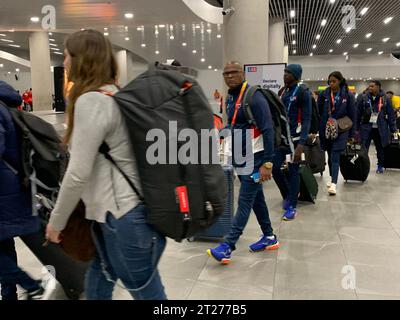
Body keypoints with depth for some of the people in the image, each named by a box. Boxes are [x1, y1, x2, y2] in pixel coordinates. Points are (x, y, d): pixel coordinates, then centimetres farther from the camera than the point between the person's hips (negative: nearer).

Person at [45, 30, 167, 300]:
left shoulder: (91, 101, -16)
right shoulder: (114, 95, 13)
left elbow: (78, 174, -18)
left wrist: (56, 221, -3)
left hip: (123, 216, -9)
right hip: (122, 210, 9)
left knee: (147, 294, 7)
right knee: (96, 287, 23)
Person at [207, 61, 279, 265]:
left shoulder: (254, 98, -15)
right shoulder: (229, 99, 11)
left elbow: (267, 131, -20)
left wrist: (267, 163, -24)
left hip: (254, 159, -9)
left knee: (245, 201, -6)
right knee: (256, 198, 16)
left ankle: (228, 247, -5)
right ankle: (269, 237, 30)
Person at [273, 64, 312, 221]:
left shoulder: (303, 93, -9)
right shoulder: (282, 91, 11)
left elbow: (306, 120, -14)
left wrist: (301, 143, -24)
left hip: (294, 139, -6)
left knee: (293, 172, 0)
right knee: (275, 168, 5)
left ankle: (292, 207, 12)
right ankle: (287, 195, 30)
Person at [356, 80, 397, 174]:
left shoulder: (385, 99, 0)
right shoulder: (363, 98, -1)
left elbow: (391, 115, 4)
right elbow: (358, 114, 2)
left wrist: (393, 129, 2)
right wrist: (356, 128, 1)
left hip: (380, 129, 1)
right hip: (366, 128, -1)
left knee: (380, 148, 14)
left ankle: (380, 166, 29)